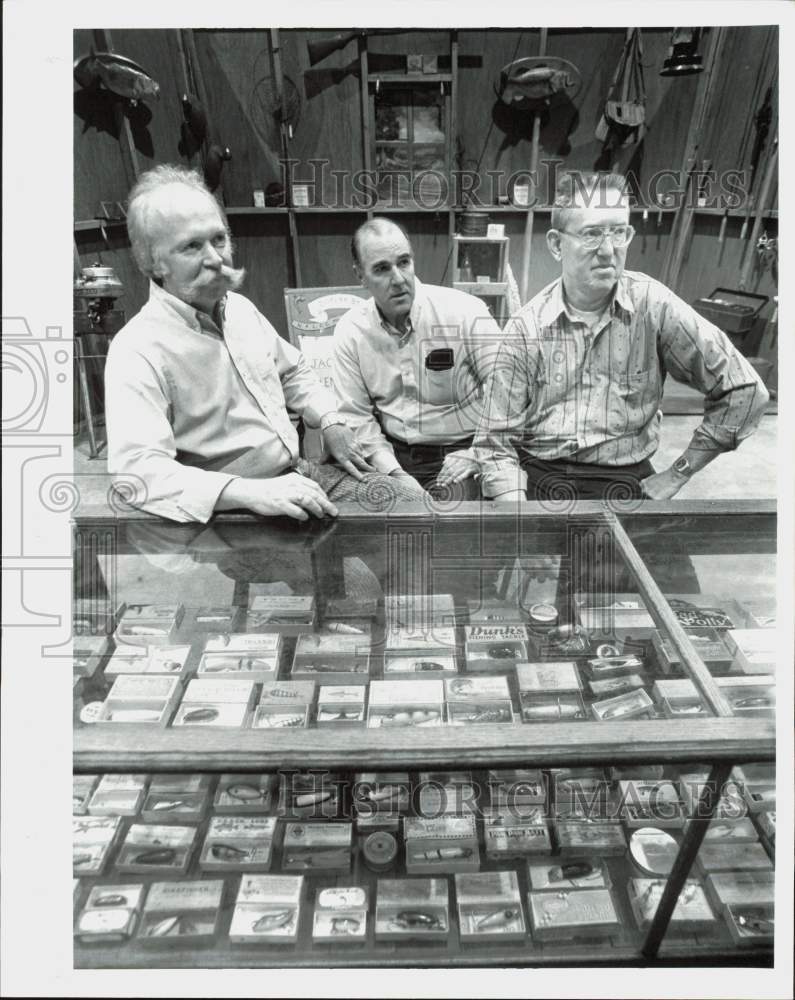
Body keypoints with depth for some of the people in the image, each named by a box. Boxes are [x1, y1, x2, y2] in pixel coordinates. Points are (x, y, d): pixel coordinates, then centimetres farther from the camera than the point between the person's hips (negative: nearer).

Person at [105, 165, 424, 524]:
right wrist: (251, 493, -38)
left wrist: (330, 422, 7)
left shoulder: (240, 308, 8)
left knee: (413, 504, 3)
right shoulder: (138, 351, -17)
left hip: (299, 473, 8)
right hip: (234, 509, -7)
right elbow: (138, 469, -29)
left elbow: (292, 370, 24)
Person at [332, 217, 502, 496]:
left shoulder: (465, 313, -9)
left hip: (462, 450, -2)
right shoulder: (350, 331, 0)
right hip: (394, 454, 3)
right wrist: (393, 472, -9)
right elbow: (355, 415, 3)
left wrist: (473, 455, -16)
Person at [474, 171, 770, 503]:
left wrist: (677, 475, 1)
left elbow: (743, 389, 0)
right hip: (537, 478, -1)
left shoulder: (652, 305, -5)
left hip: (625, 482, 2)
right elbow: (496, 442, -3)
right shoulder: (525, 327, -4)